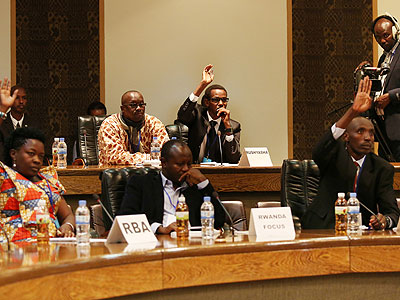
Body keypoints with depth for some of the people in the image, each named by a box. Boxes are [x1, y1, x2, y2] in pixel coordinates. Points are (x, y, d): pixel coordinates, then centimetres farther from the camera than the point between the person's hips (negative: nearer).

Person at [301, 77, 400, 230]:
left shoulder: (382, 168, 7)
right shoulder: (336, 153, 0)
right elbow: (318, 153, -27)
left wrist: (385, 220, -27)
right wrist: (353, 111, -35)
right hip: (324, 227, -4)